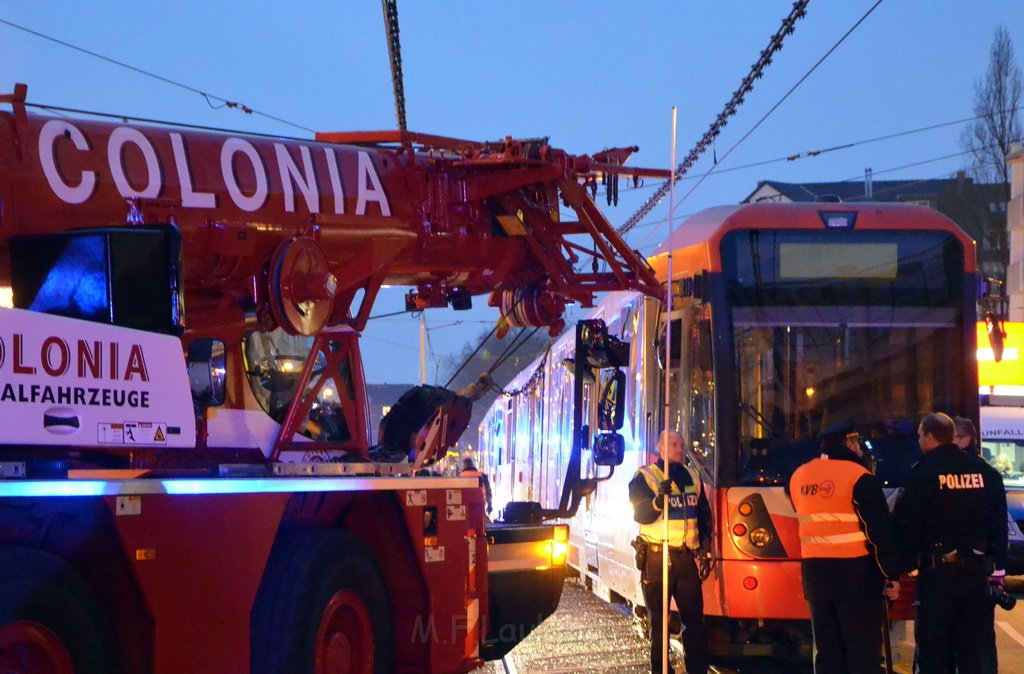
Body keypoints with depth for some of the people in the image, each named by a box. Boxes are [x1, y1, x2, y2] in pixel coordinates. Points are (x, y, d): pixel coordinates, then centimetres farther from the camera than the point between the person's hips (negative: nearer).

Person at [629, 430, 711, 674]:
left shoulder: (692, 476, 14)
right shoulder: (645, 477, -1)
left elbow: (704, 514, 18)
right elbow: (640, 514, -14)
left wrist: (703, 549, 11)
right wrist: (658, 500, -33)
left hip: (687, 556, 4)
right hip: (657, 557, -4)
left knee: (694, 616, 3)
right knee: (659, 618, 1)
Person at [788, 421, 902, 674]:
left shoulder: (799, 476, 9)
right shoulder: (858, 477, -11)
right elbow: (879, 531, -11)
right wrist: (891, 574, -7)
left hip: (814, 571, 6)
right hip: (855, 572, -6)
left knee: (826, 646, 11)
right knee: (862, 647, -1)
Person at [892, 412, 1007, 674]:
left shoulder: (923, 473, -9)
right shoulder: (986, 472, 6)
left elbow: (906, 524, -10)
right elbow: (999, 525, 9)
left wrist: (904, 560, 4)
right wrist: (998, 570, 12)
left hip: (938, 570, -4)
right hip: (979, 570, 4)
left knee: (933, 645, 4)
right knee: (979, 648, 8)